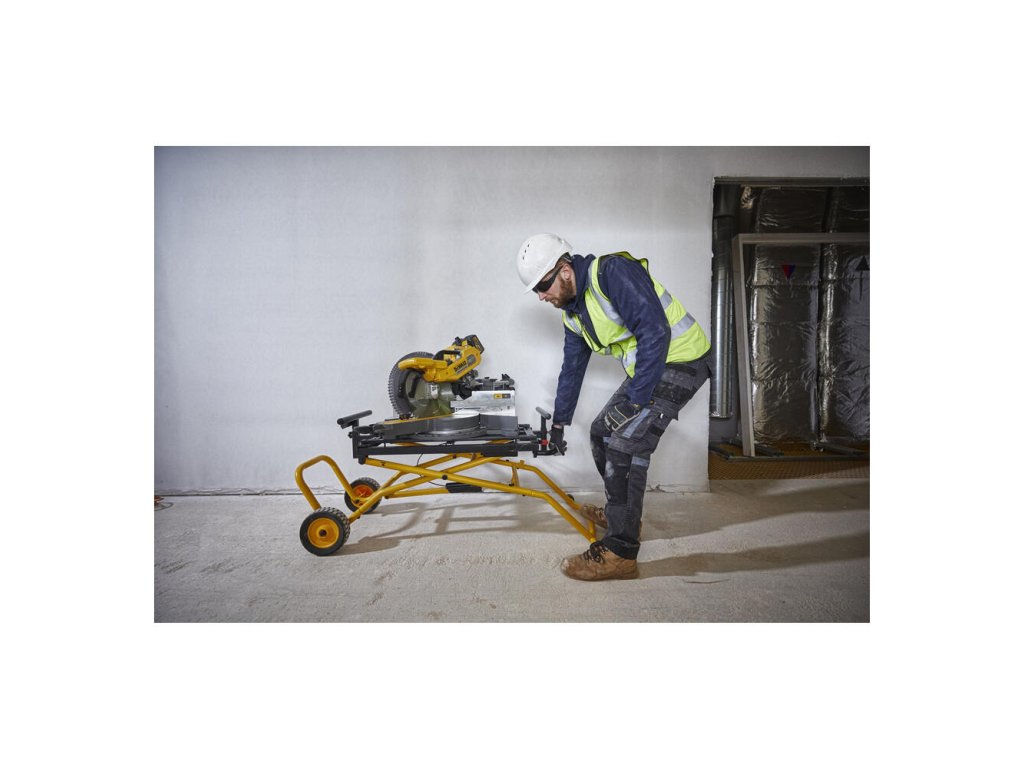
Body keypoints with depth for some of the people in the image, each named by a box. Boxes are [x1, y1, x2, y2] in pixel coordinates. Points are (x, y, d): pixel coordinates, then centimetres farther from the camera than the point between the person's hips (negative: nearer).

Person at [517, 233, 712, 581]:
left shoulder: (613, 272, -21)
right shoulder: (573, 312, 8)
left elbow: (655, 332, -28)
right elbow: (572, 367, 21)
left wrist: (636, 401, -25)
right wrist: (559, 421, 27)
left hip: (681, 360, -9)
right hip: (646, 369, 9)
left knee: (625, 445, -16)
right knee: (602, 433, 12)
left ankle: (619, 552, -8)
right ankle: (619, 513, 32)